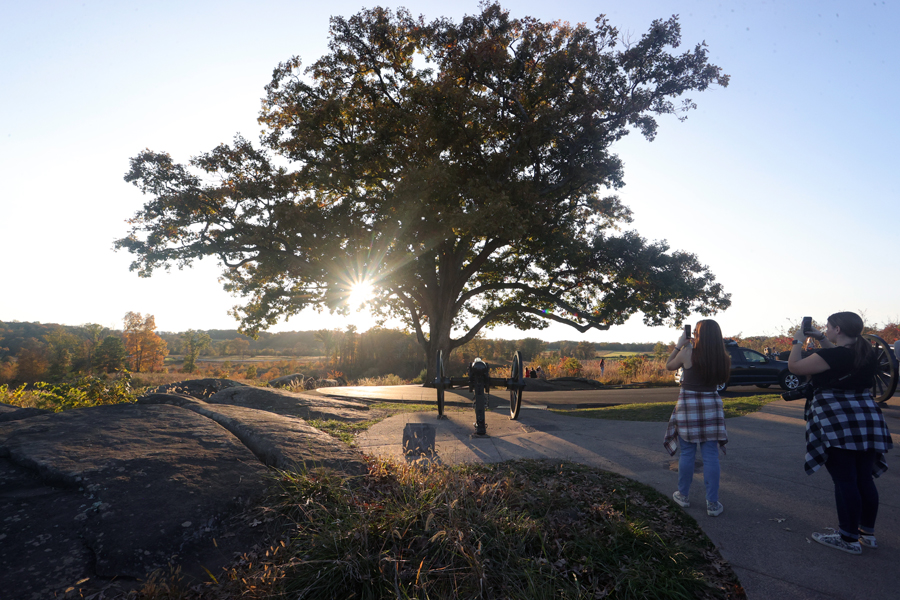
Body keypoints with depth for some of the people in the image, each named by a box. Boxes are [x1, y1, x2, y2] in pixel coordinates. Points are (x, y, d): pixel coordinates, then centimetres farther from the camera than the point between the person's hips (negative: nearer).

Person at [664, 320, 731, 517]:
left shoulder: (687, 352, -10)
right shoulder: (722, 357, -2)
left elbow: (669, 366, 6)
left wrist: (679, 345, 10)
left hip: (688, 402, -2)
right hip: (711, 403, 2)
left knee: (687, 452, 9)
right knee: (711, 455, 6)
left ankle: (683, 495, 23)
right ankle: (713, 504, 10)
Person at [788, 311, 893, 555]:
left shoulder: (834, 355, -16)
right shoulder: (866, 352, 8)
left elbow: (794, 366, -8)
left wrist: (798, 341, 5)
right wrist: (821, 339, 24)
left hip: (837, 423, -8)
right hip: (867, 421, 8)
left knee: (845, 482, -2)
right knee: (864, 480, 14)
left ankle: (849, 539, 6)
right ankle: (867, 533, 25)